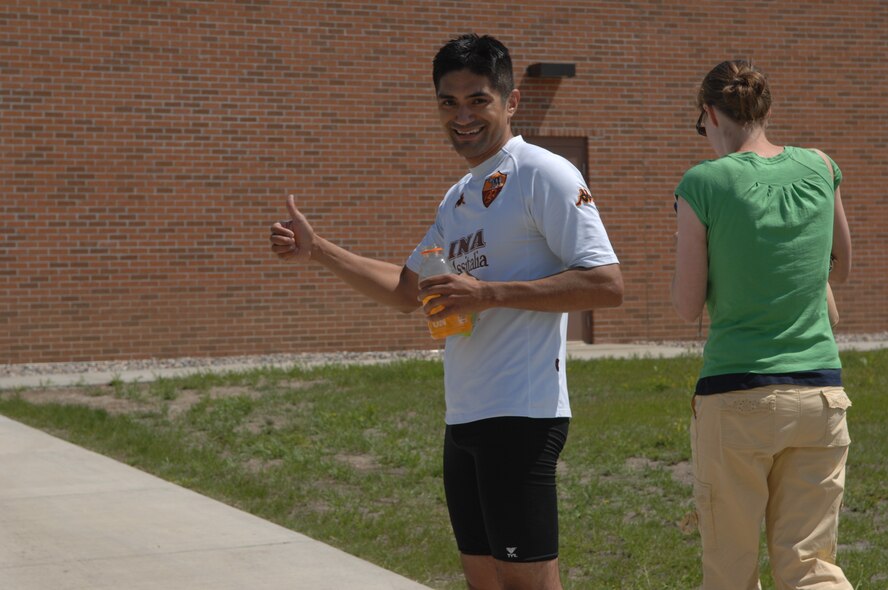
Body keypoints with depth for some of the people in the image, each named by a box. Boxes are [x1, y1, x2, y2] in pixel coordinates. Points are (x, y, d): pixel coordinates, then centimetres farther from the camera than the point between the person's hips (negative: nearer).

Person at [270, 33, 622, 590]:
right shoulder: (458, 199, 18)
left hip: (520, 416, -9)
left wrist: (488, 293, -19)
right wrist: (317, 249, 23)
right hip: (463, 418, 9)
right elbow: (408, 290, 29)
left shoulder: (543, 175, -8)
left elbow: (607, 285, -16)